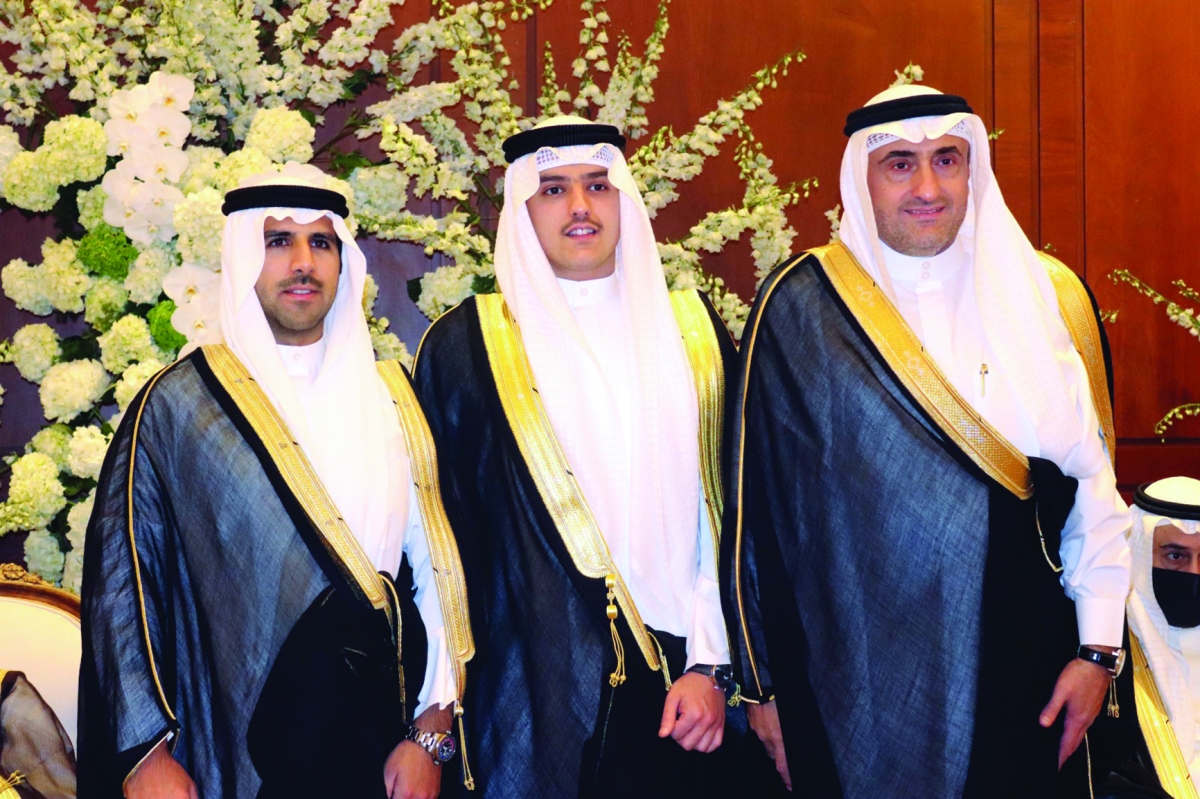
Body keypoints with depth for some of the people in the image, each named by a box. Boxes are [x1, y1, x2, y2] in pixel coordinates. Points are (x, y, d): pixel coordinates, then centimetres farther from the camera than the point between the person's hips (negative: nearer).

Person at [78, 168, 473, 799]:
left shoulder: (389, 396, 6)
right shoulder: (175, 406, -1)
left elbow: (434, 563, 2)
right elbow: (122, 572, -4)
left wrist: (430, 735, -5)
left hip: (384, 732, 2)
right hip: (239, 746, -2)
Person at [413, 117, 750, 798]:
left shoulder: (692, 330, 7)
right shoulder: (465, 345, 0)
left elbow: (728, 506, 5)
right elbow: (444, 530, 2)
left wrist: (711, 664, -3)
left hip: (679, 693, 2)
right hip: (531, 687, -2)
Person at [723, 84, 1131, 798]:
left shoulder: (1048, 296, 3)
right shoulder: (802, 306, -5)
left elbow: (1092, 479, 3)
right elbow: (757, 498, -4)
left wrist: (1098, 648, -2)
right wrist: (764, 682, -2)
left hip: (1024, 664, 3)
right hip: (858, 675, -2)